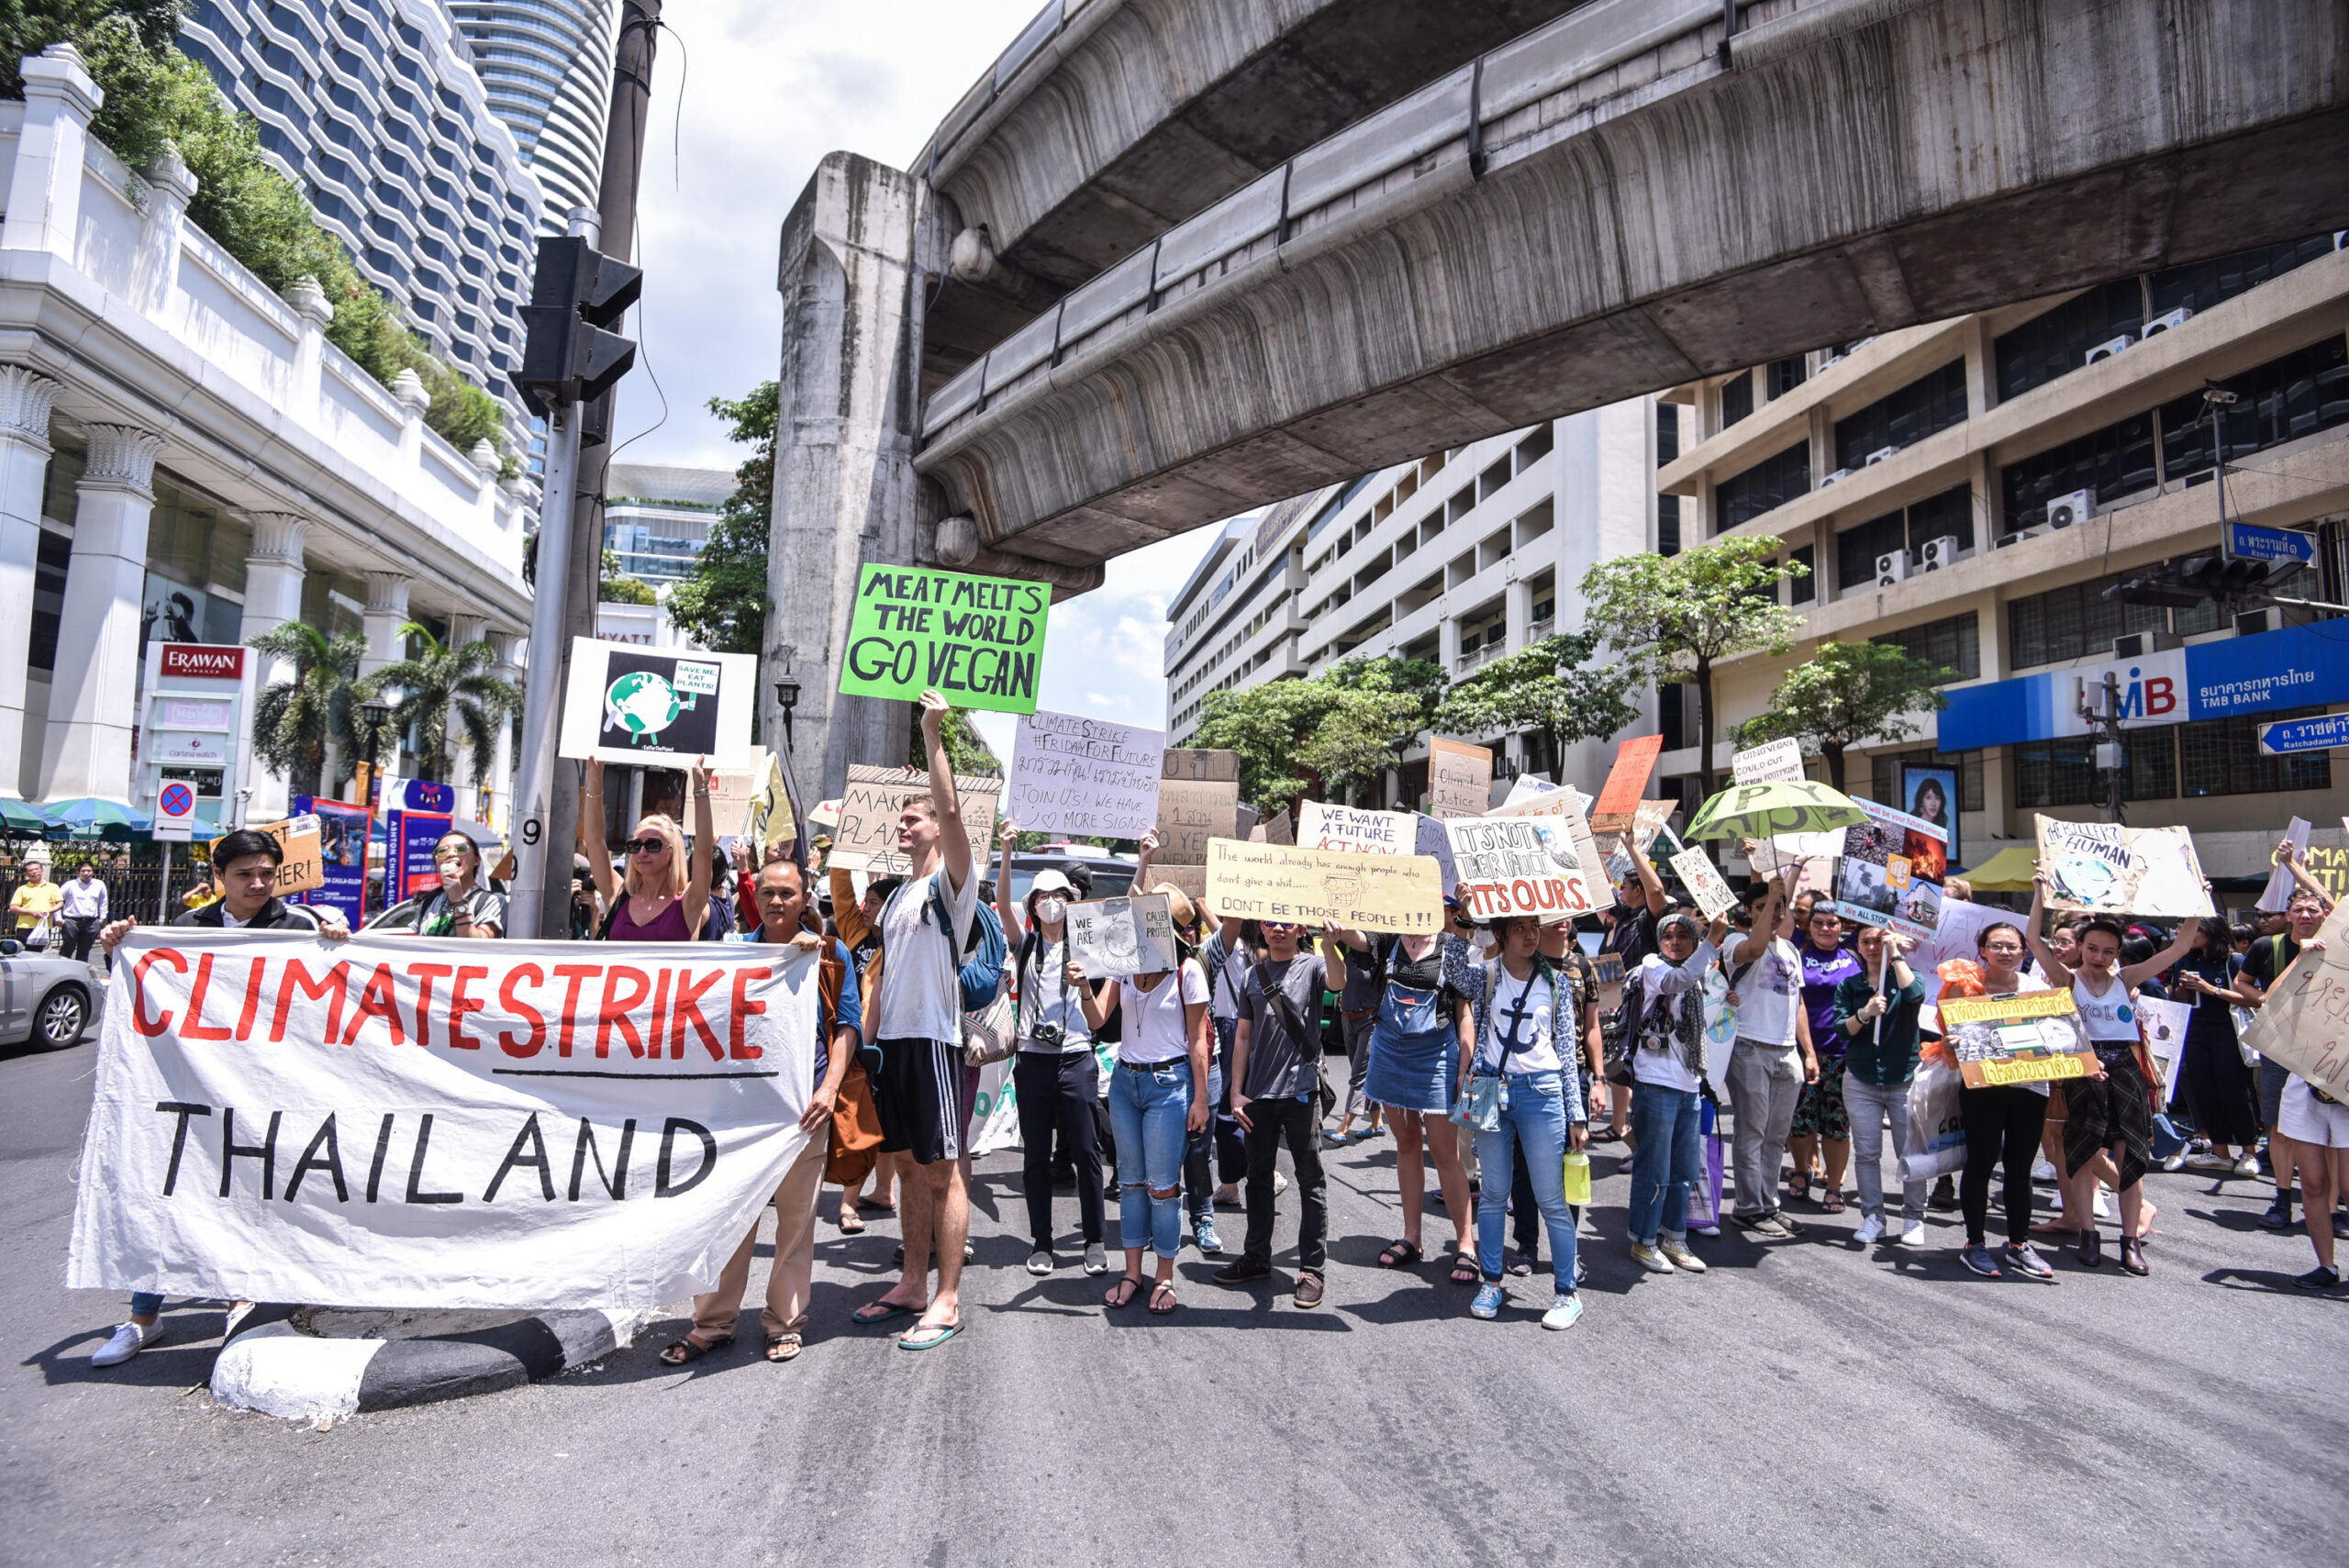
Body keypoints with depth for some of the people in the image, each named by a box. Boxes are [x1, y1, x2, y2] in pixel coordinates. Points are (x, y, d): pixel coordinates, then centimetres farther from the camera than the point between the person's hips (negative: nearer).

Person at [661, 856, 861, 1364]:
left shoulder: (831, 953, 4)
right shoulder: (736, 948, 9)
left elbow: (846, 1025, 2)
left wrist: (829, 1087, -12)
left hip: (803, 1100, -1)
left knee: (796, 1215, 7)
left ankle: (786, 1320, 19)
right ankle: (714, 1322, 17)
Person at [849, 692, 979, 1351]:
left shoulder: (950, 881, -4)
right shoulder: (898, 894, 20)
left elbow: (951, 809, -21)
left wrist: (933, 735, -20)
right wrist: (869, 1038, 16)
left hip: (934, 1037, -8)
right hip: (892, 1039, 8)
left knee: (943, 1171, -4)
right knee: (910, 1167, 14)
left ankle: (947, 1301, 0)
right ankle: (913, 1284, 23)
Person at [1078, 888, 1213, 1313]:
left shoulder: (1188, 971, -7)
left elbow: (1197, 1039, -5)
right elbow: (1098, 1019, 0)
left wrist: (1200, 1099, -6)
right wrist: (1084, 988, -20)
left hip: (1169, 1082, -5)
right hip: (1125, 1080, 5)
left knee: (1163, 1185, -1)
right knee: (1130, 1181, 11)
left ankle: (1164, 1277, 12)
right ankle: (1132, 1273, 21)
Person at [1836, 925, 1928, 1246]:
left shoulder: (1906, 977, 3)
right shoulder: (1849, 986, 8)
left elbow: (1915, 995, -22)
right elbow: (1841, 1029, -2)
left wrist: (1896, 954, -16)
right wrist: (1864, 1014, -20)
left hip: (1904, 1078, -2)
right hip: (1861, 1080, 2)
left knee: (1911, 1153, 0)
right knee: (1866, 1152, 4)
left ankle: (1913, 1219, 12)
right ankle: (1872, 1217, 13)